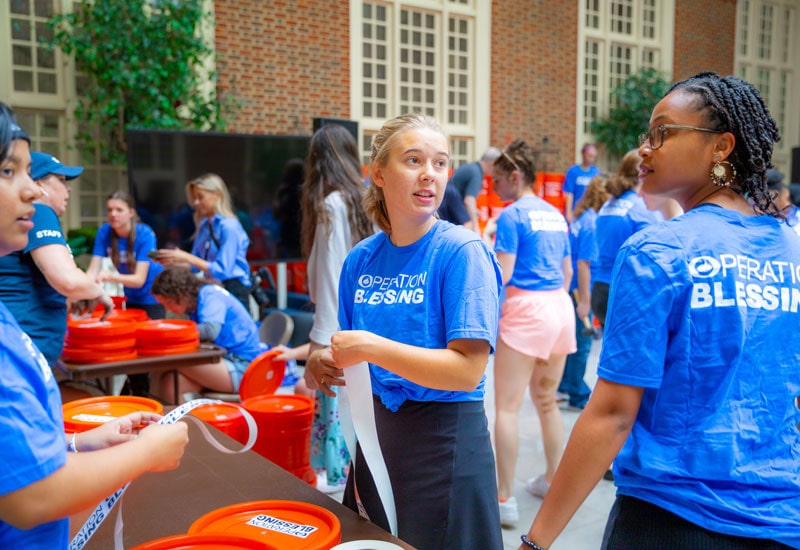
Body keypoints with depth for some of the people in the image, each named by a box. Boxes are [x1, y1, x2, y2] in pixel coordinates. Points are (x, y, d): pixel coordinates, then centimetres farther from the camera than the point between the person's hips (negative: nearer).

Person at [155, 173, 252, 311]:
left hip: (232, 293, -8)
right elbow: (194, 265, 13)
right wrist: (172, 260, -5)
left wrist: (187, 257, -17)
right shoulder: (204, 226, 10)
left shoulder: (229, 227, -14)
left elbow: (222, 271, -19)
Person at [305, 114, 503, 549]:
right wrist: (325, 361, -7)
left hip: (443, 444, -6)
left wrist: (371, 347, -25)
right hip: (375, 434, 6)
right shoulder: (361, 259, 2)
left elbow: (467, 370, -22)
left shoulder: (463, 252, -15)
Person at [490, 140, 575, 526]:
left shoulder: (511, 215, -8)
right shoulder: (555, 214, 15)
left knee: (507, 407, -4)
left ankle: (505, 499, -2)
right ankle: (552, 480, 31)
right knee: (547, 401, 19)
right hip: (560, 307, 8)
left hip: (525, 309, -8)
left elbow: (502, 274, -14)